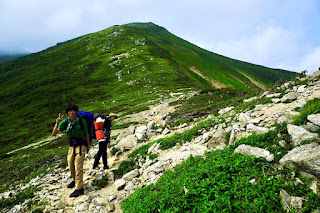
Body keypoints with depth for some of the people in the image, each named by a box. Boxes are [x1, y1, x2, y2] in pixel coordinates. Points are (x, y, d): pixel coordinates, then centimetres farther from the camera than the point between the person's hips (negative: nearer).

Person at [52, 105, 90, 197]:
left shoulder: (82, 121, -15)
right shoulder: (65, 122, -6)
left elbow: (86, 134, -4)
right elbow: (54, 133, -11)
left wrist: (88, 145, 4)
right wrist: (57, 123, -28)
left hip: (81, 146, -5)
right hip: (71, 146, 5)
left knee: (78, 167, -8)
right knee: (71, 165, 17)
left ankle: (79, 188, -2)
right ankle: (74, 180, 43)